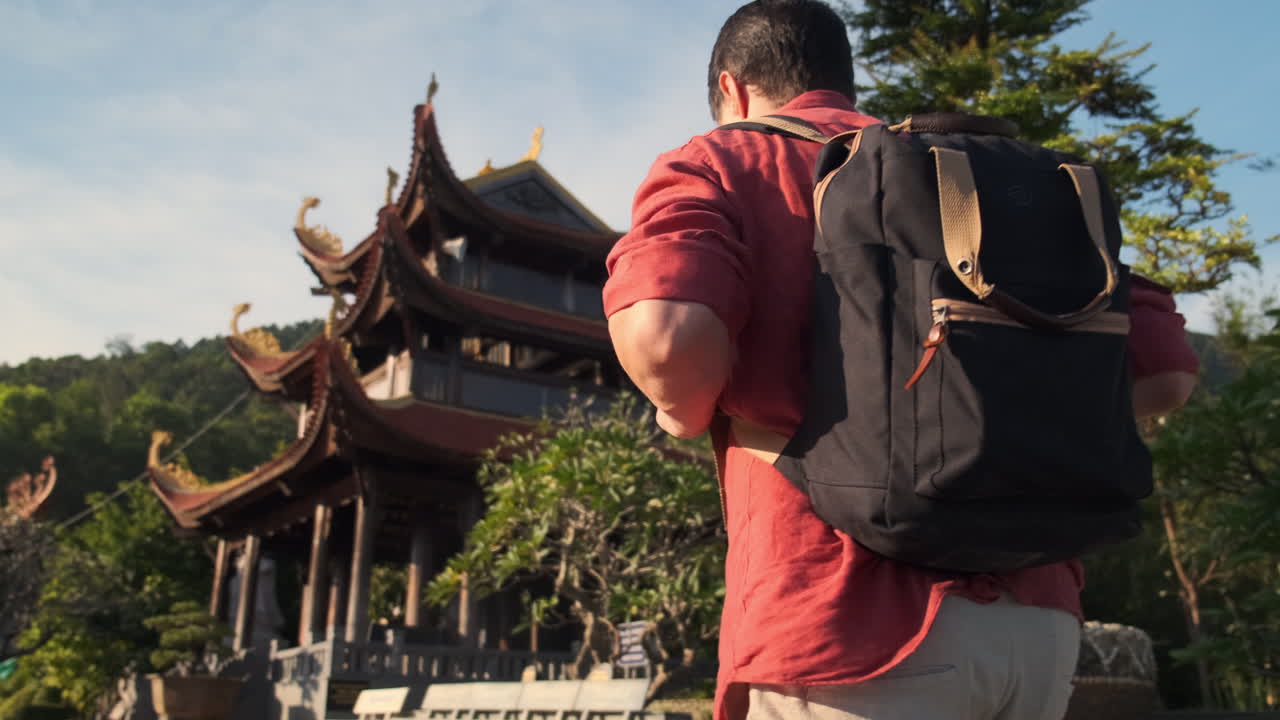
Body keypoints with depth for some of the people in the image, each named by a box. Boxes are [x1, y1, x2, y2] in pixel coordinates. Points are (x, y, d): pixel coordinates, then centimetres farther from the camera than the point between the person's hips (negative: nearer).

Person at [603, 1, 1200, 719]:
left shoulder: (716, 164, 5)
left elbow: (667, 336, -17)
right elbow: (1166, 369, 15)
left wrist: (688, 412, 5)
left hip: (854, 620, -5)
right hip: (1037, 621, 6)